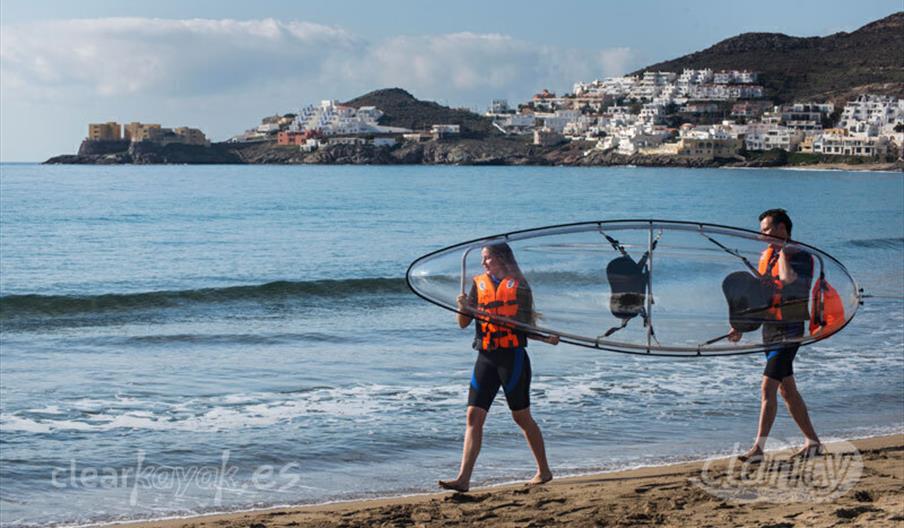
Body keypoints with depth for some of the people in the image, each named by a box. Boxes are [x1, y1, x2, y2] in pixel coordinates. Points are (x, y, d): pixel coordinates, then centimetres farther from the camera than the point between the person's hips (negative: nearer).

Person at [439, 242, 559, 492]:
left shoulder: (519, 285, -2)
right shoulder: (479, 284, 9)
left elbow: (527, 327, 1)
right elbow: (464, 323, 5)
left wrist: (547, 339, -16)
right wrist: (463, 307, -15)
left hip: (512, 357, -4)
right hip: (486, 357, 4)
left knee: (522, 417, 6)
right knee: (474, 417, -5)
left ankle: (544, 471, 23)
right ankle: (463, 478, -8)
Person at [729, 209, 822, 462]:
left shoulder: (800, 256, -10)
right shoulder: (765, 256, 13)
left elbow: (787, 278, -31)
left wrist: (782, 250, -17)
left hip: (789, 331, -8)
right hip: (770, 330, 8)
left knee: (768, 387, -16)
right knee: (787, 390, 13)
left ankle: (758, 448, -17)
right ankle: (812, 441, 25)